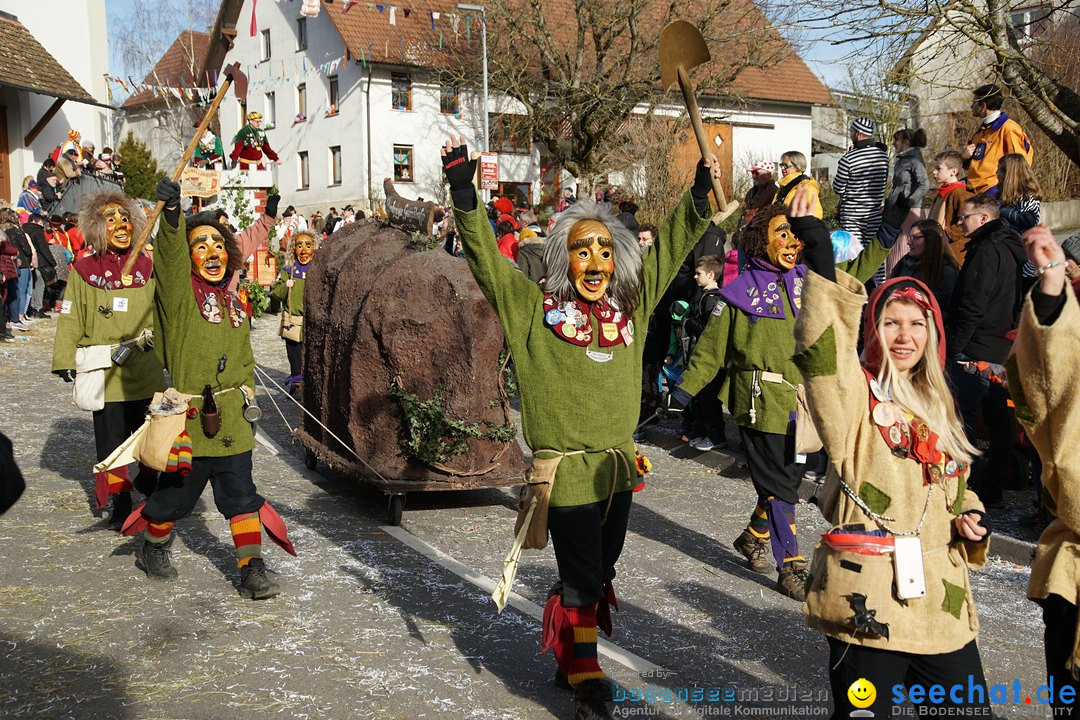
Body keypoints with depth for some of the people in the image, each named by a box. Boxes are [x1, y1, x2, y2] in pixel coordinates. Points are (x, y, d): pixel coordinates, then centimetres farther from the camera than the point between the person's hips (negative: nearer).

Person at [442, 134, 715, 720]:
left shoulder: (631, 302, 3)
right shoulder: (533, 307, -8)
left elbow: (671, 244, 11)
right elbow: (484, 255, -13)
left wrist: (701, 193, 6)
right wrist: (464, 193, -23)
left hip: (618, 470, 5)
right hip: (566, 473, -5)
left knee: (598, 575, 19)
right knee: (581, 582, 3)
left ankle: (569, 654, 41)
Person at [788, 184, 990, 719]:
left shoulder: (937, 407, 16)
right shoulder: (853, 394, -5)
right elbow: (820, 352, -28)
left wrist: (969, 519, 8)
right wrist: (821, 262, -38)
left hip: (942, 600, 7)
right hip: (869, 601, -6)